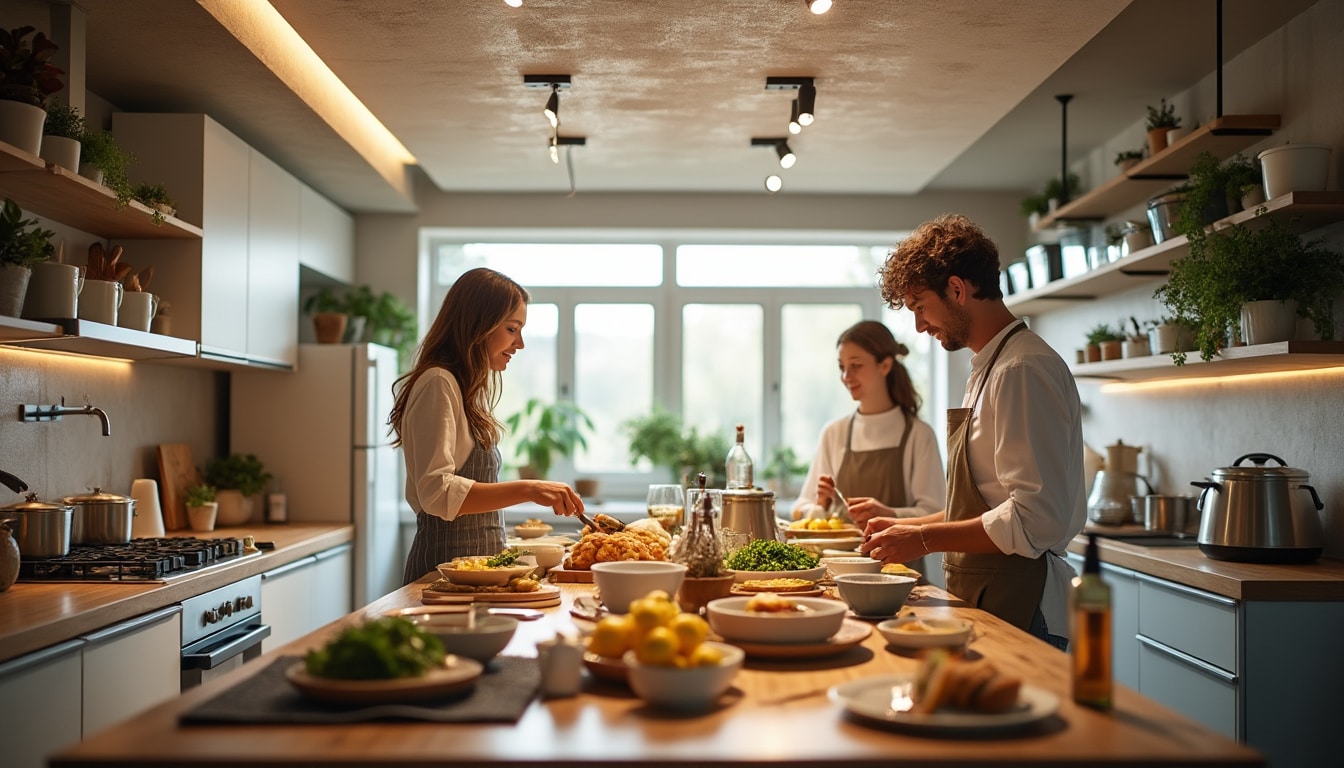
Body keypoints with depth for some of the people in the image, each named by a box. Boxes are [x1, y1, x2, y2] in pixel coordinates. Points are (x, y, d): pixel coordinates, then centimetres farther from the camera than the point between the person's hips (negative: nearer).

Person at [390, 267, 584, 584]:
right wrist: (527, 490, -28)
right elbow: (437, 492, -23)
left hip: (477, 560, 9)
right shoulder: (438, 384, -12)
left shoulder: (467, 389, 17)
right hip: (448, 561, -9)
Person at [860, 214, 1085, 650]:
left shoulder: (1024, 370, -16)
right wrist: (906, 527, 16)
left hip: (1018, 613, -9)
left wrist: (925, 539, -16)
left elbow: (1035, 520, -23)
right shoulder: (988, 367, 17)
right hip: (983, 599, 9)